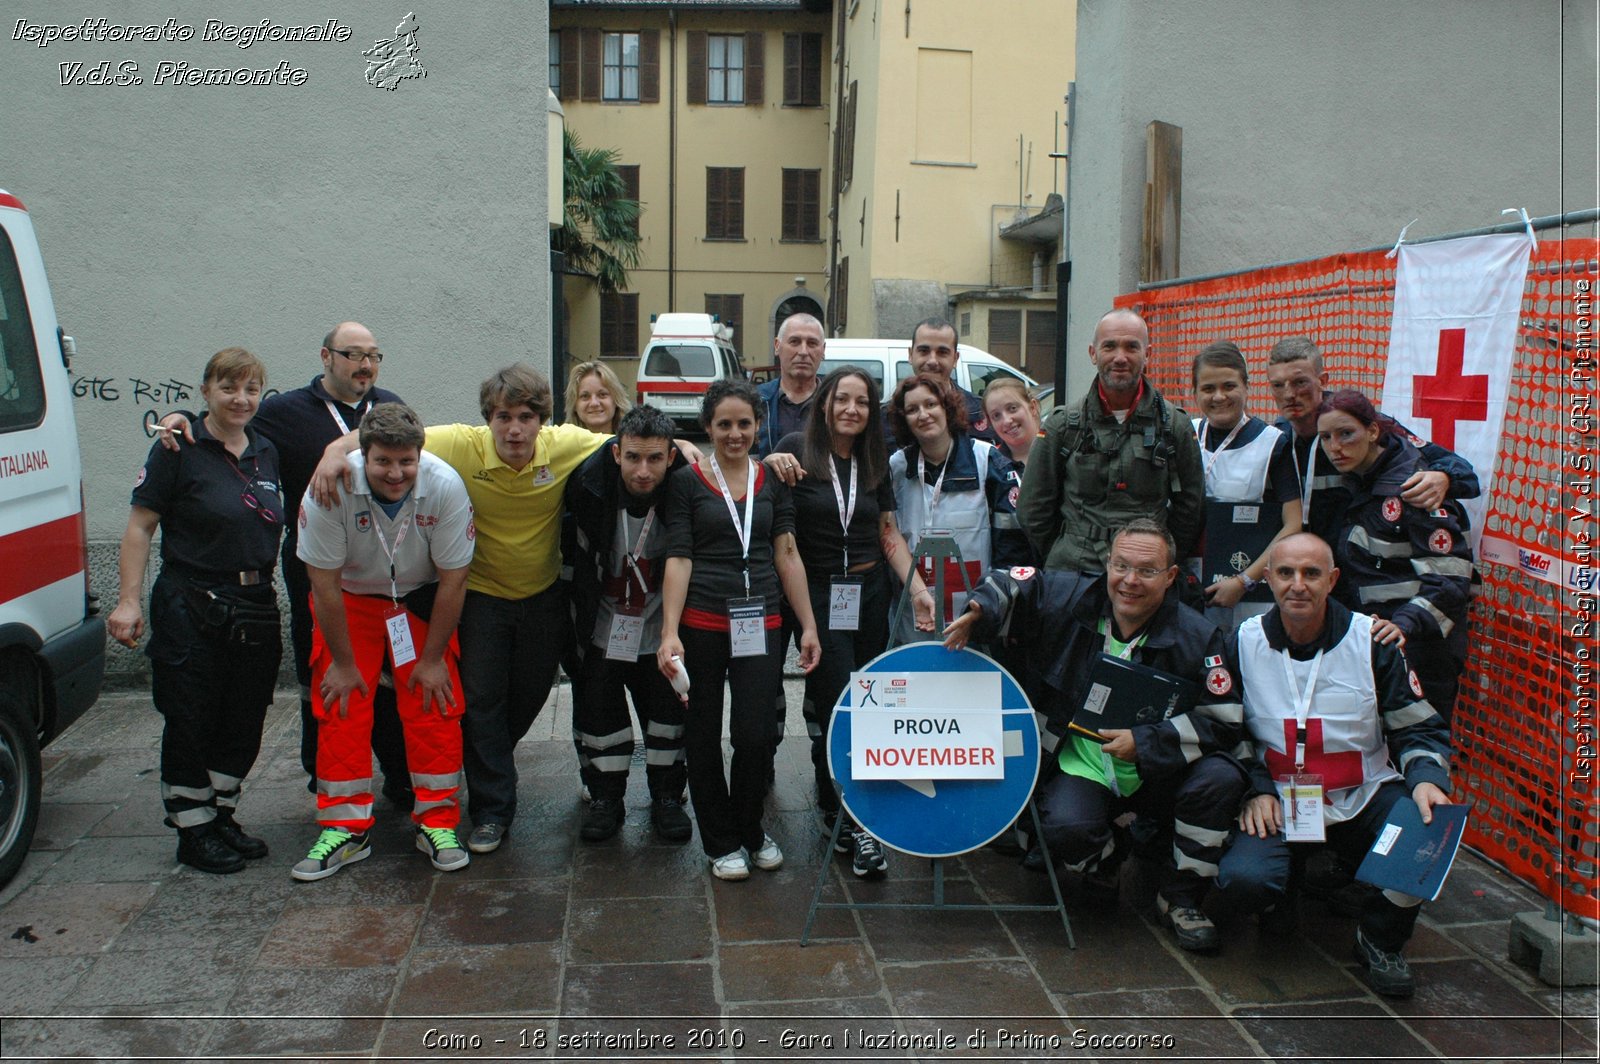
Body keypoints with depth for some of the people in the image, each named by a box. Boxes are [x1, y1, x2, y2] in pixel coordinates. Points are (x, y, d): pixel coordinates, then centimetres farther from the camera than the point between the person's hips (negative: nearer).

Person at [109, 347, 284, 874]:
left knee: (244, 723, 12)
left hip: (257, 608, 6)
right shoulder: (179, 448, -6)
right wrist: (128, 600, -15)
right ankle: (193, 831, 16)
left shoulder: (267, 452, 11)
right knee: (190, 723, 3)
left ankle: (221, 815, 28)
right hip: (190, 608, -5)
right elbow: (140, 526, -8)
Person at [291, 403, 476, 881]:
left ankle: (437, 823, 7)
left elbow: (453, 579, -16)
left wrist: (433, 658, -10)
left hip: (422, 601, 0)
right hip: (349, 599, 0)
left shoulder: (445, 487, -27)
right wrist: (343, 662, -12)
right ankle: (345, 828, 7)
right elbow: (324, 581, -18)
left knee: (434, 707, -7)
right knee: (340, 710, -5)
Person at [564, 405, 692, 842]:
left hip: (660, 629, 0)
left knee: (669, 709, 8)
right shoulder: (589, 483, -20)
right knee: (599, 711, 8)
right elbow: (570, 547, 0)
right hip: (600, 627, 1)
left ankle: (667, 798, 26)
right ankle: (605, 798, 25)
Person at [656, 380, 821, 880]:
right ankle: (721, 842, 24)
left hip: (760, 624, 2)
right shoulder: (686, 481, 1)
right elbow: (678, 558, -4)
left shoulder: (772, 480, 9)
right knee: (703, 737, 6)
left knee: (756, 736, -3)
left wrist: (809, 626, 4)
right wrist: (669, 633, -13)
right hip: (701, 624, -1)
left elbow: (787, 556, 8)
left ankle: (750, 830, 23)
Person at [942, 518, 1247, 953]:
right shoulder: (1069, 600, -6)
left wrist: (1145, 743, -22)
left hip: (1158, 774, 1)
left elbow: (1223, 722, -11)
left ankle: (1180, 898, -4)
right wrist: (978, 612, -13)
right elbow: (1012, 583, 10)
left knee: (1220, 778, -28)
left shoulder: (1197, 637, -9)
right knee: (1065, 829, -31)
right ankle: (1107, 855, 12)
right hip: (1081, 767, 0)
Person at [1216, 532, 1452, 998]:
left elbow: (1419, 728, 2)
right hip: (1280, 800, -1)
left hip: (1366, 795, 1)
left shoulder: (1372, 641, -4)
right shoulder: (1244, 644, -3)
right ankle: (1286, 883, 15)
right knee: (1243, 880, -28)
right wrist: (1256, 789, -8)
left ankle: (1380, 939, 2)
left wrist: (1427, 780, -17)